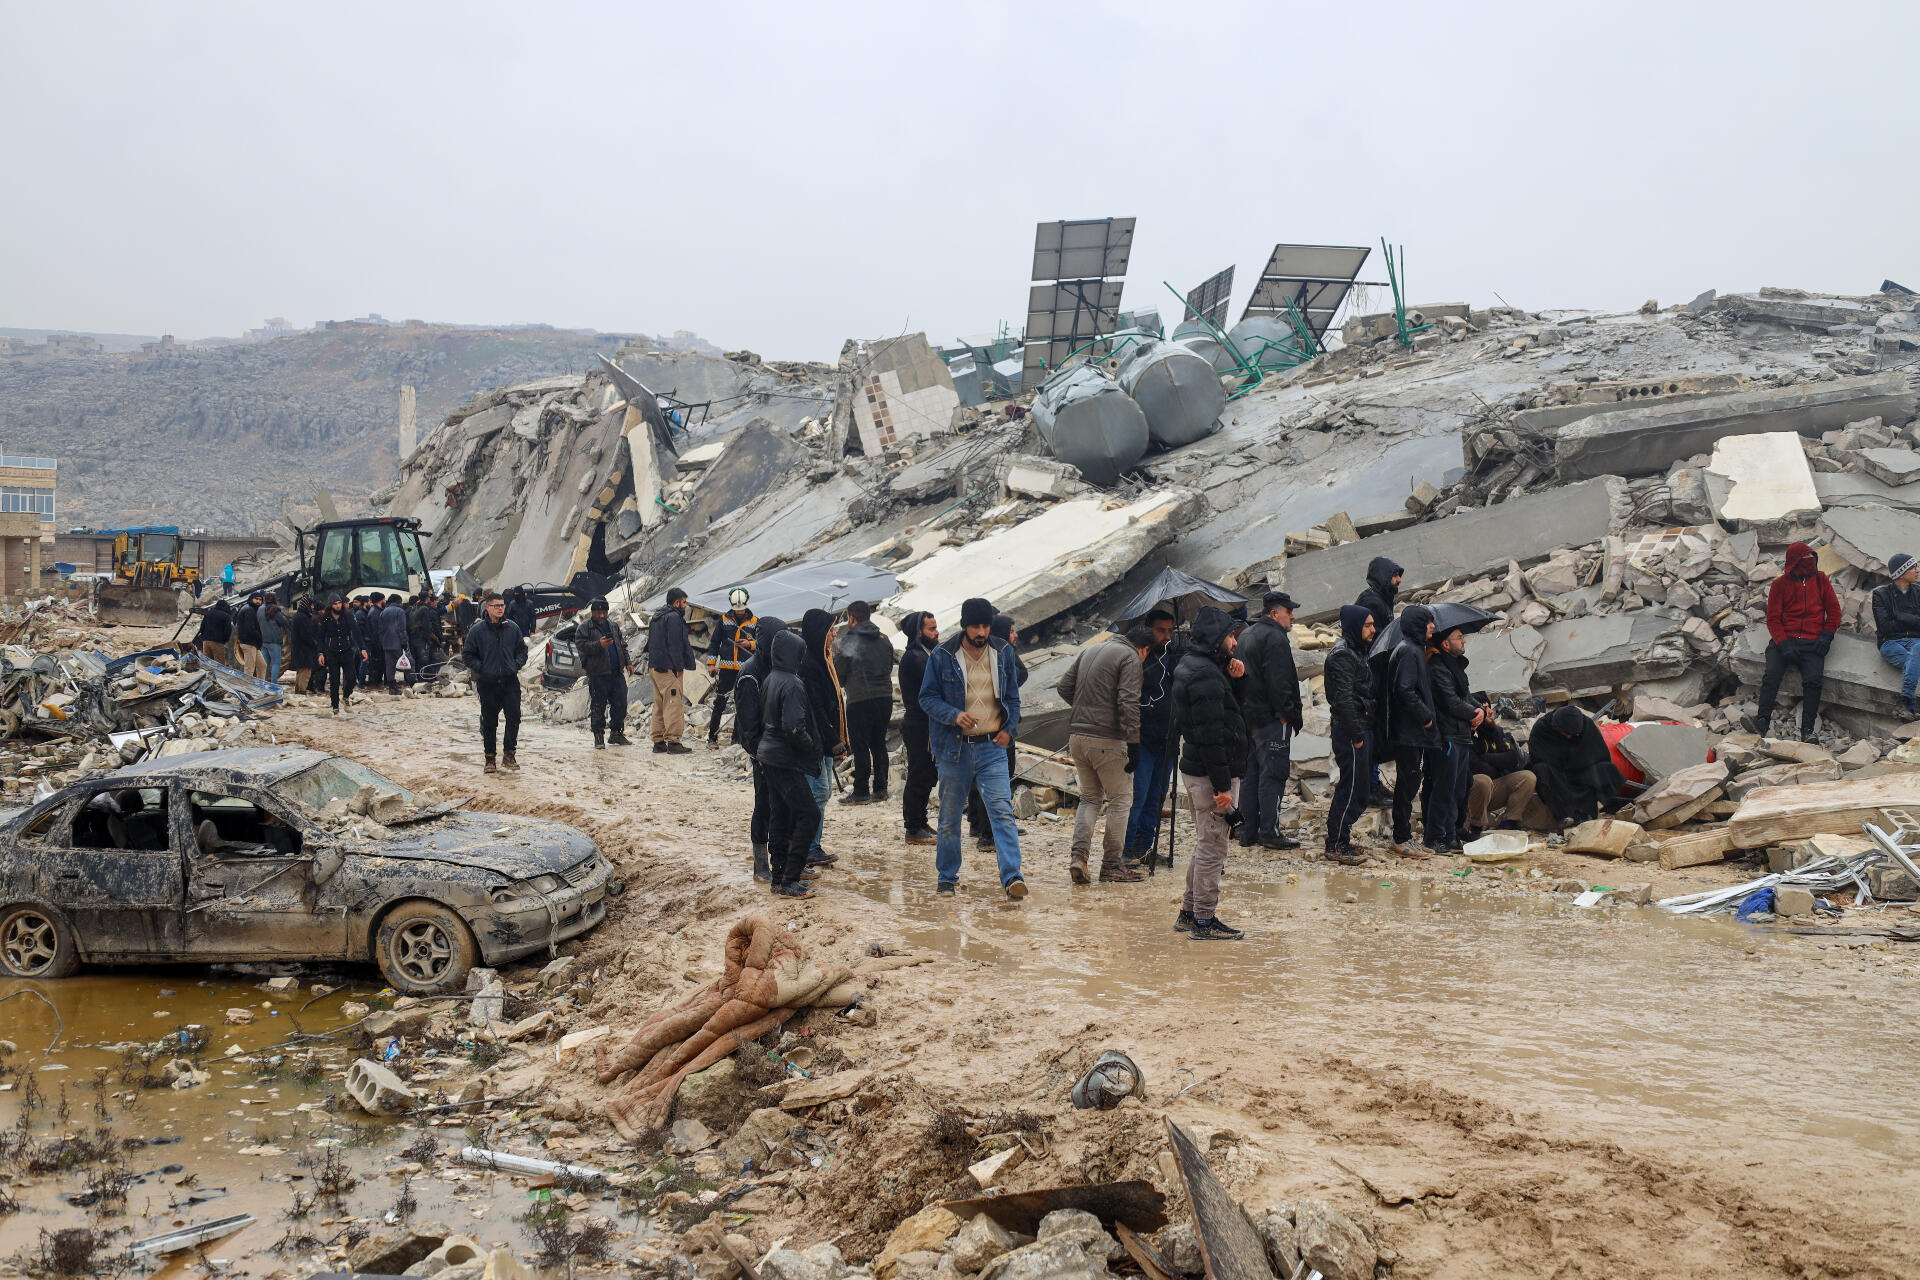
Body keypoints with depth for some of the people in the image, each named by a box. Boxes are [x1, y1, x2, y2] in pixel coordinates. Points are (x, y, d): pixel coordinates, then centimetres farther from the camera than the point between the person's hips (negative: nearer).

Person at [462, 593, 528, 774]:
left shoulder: (512, 628, 6)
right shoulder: (478, 630, -1)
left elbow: (522, 650, 15)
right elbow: (467, 655, 3)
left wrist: (516, 664, -1)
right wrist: (481, 668, -8)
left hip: (510, 681, 1)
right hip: (487, 684, -1)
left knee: (514, 717, -7)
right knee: (489, 723, 5)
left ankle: (509, 755, 4)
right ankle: (489, 758, 15)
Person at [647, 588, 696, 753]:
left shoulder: (657, 617, 21)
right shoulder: (674, 617, -11)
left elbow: (650, 643, 24)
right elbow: (675, 644, -17)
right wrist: (679, 667, -15)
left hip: (654, 667, 10)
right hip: (669, 668, -10)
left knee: (659, 705, 13)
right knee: (674, 704, -10)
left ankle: (658, 742, 15)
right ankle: (673, 741, -13)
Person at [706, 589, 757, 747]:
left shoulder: (754, 622, 5)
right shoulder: (724, 620, 6)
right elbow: (714, 642, 11)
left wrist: (750, 644, -12)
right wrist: (711, 663, 4)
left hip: (745, 668, 0)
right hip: (726, 667, 0)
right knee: (720, 702, -2)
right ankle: (712, 737, 3)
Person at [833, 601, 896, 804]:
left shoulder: (849, 641, -9)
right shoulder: (884, 641, 8)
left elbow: (838, 673, -5)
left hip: (859, 701, -6)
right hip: (885, 698, 6)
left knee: (860, 748, 0)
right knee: (879, 744, 14)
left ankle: (861, 792, 2)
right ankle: (880, 789, 17)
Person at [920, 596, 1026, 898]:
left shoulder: (1003, 652, 5)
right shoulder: (942, 656, -4)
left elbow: (1013, 696, 14)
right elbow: (927, 697, -1)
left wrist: (1010, 728, -1)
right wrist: (954, 715, -18)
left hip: (992, 747, 1)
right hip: (954, 748, -1)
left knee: (1002, 811, -12)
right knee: (950, 817, 9)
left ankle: (1012, 877, -15)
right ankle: (947, 877, 24)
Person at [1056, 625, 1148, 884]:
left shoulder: (1088, 651, 17)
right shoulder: (1131, 658, -5)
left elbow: (1063, 686, 17)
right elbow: (1128, 702, -16)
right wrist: (1133, 740, -13)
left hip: (1076, 736, 7)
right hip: (1107, 740, -7)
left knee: (1090, 797, 17)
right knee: (1121, 799, 7)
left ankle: (1078, 855, 1)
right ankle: (1111, 865, 8)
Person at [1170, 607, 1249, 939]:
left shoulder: (1191, 666, 14)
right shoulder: (1205, 675, -20)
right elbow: (1211, 734, -24)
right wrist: (1222, 785, -23)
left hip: (1194, 769, 11)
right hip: (1211, 774, -11)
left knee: (1205, 844, 20)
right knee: (1213, 848, -3)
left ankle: (1189, 912, 29)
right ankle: (1204, 921, 5)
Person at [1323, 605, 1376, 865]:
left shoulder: (1357, 652, 19)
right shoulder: (1342, 655, -14)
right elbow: (1343, 698, -21)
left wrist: (1365, 731, 16)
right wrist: (1357, 734, -21)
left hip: (1359, 730, 10)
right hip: (1350, 730, -10)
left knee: (1359, 787, 13)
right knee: (1351, 787, -8)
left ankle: (1339, 840, 21)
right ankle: (1336, 846, -3)